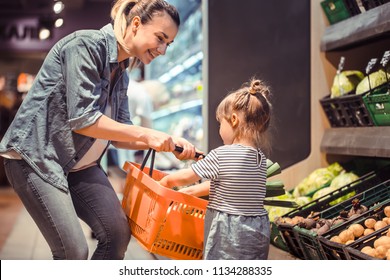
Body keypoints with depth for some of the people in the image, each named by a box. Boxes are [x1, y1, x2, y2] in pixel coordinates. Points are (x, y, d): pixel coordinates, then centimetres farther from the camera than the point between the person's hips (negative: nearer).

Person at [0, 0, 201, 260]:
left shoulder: (121, 75, 8)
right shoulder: (87, 44, -18)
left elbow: (119, 134, 9)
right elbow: (82, 119, -25)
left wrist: (168, 142, -6)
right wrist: (146, 134, -22)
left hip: (80, 164, 9)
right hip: (37, 158, -8)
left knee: (118, 233, -1)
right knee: (74, 251, -13)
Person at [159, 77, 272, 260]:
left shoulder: (221, 155, -16)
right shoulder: (261, 159, 6)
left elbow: (186, 177, -4)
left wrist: (166, 181, 16)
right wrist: (191, 191, 23)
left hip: (229, 232, -7)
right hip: (259, 230, 7)